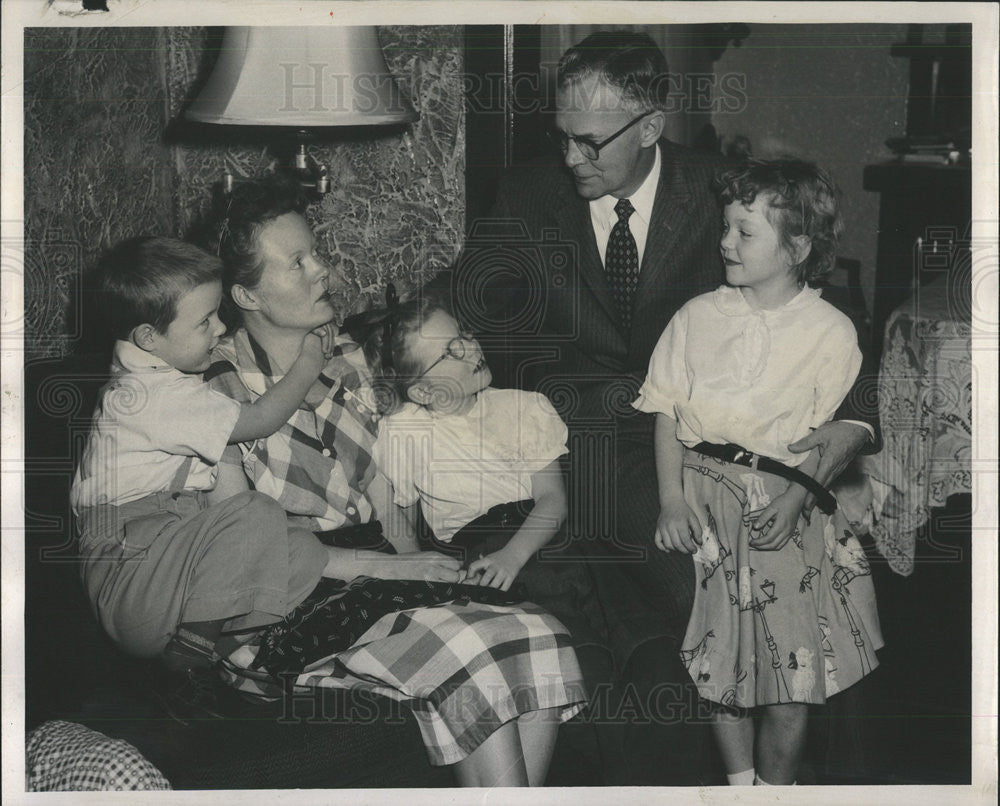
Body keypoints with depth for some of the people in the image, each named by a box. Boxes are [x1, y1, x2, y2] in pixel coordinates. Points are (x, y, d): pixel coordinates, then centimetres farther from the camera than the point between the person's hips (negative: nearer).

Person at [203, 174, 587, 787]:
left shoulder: (351, 361, 13)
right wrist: (388, 566, -16)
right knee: (470, 654, -28)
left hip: (377, 573, 6)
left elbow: (383, 492, 12)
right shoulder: (218, 392, -8)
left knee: (538, 639, -19)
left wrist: (418, 565, -7)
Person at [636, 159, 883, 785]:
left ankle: (776, 785, 18)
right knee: (718, 663, 5)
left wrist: (797, 496, -15)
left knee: (793, 677, -1)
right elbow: (668, 411, 4)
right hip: (704, 502, 2)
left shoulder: (831, 331, -2)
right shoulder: (698, 316, 4)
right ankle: (739, 780, 24)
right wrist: (672, 498, -7)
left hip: (786, 506, -1)